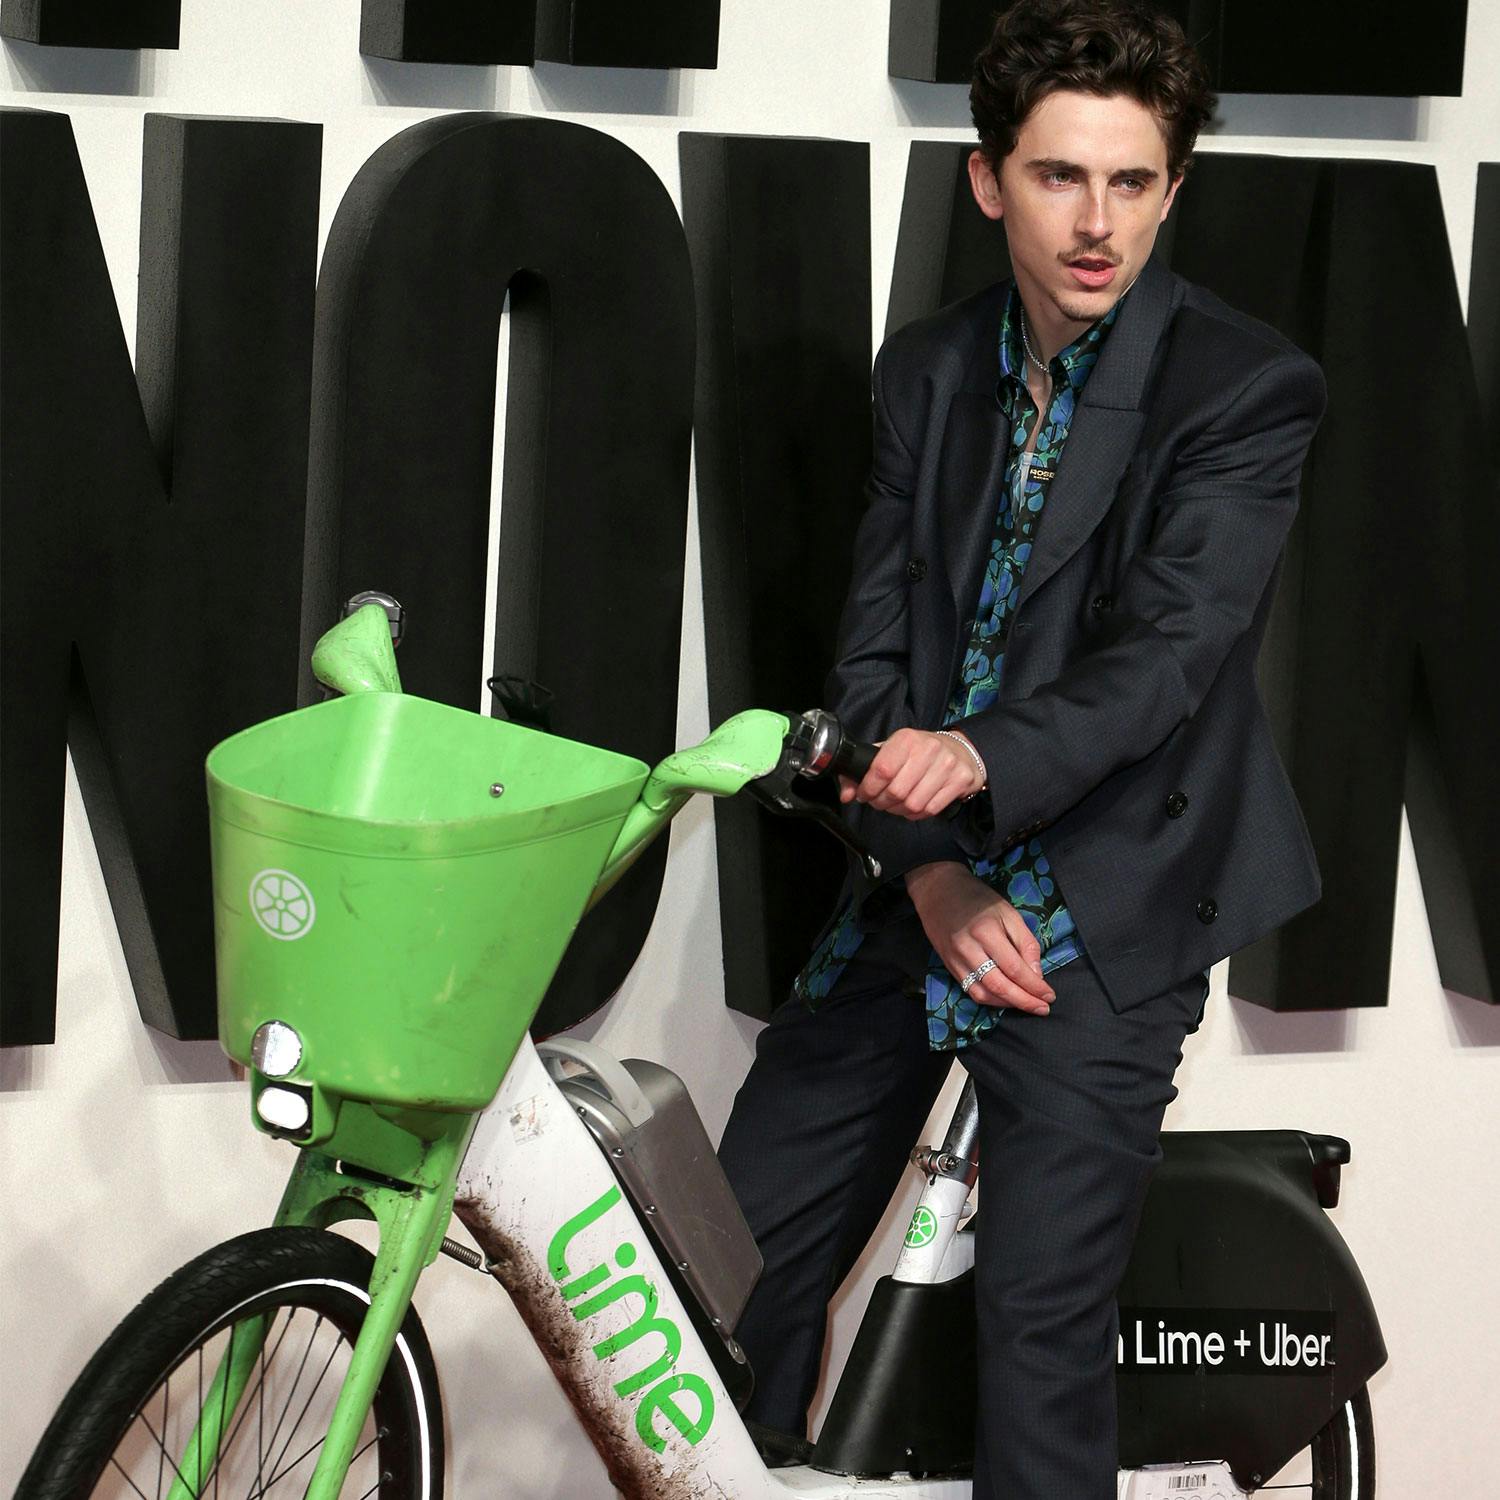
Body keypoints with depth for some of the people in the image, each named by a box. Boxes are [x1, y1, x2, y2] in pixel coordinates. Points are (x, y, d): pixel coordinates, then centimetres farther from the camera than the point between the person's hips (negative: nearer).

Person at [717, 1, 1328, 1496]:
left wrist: (980, 760, -38)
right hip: (917, 893, 5)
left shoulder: (1244, 388, -10)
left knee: (1039, 1317, -8)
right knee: (752, 1244, 8)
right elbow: (874, 647, 3)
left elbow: (1171, 651, -20)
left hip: (1102, 919, -5)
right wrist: (930, 874, -11)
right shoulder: (929, 370, 7)